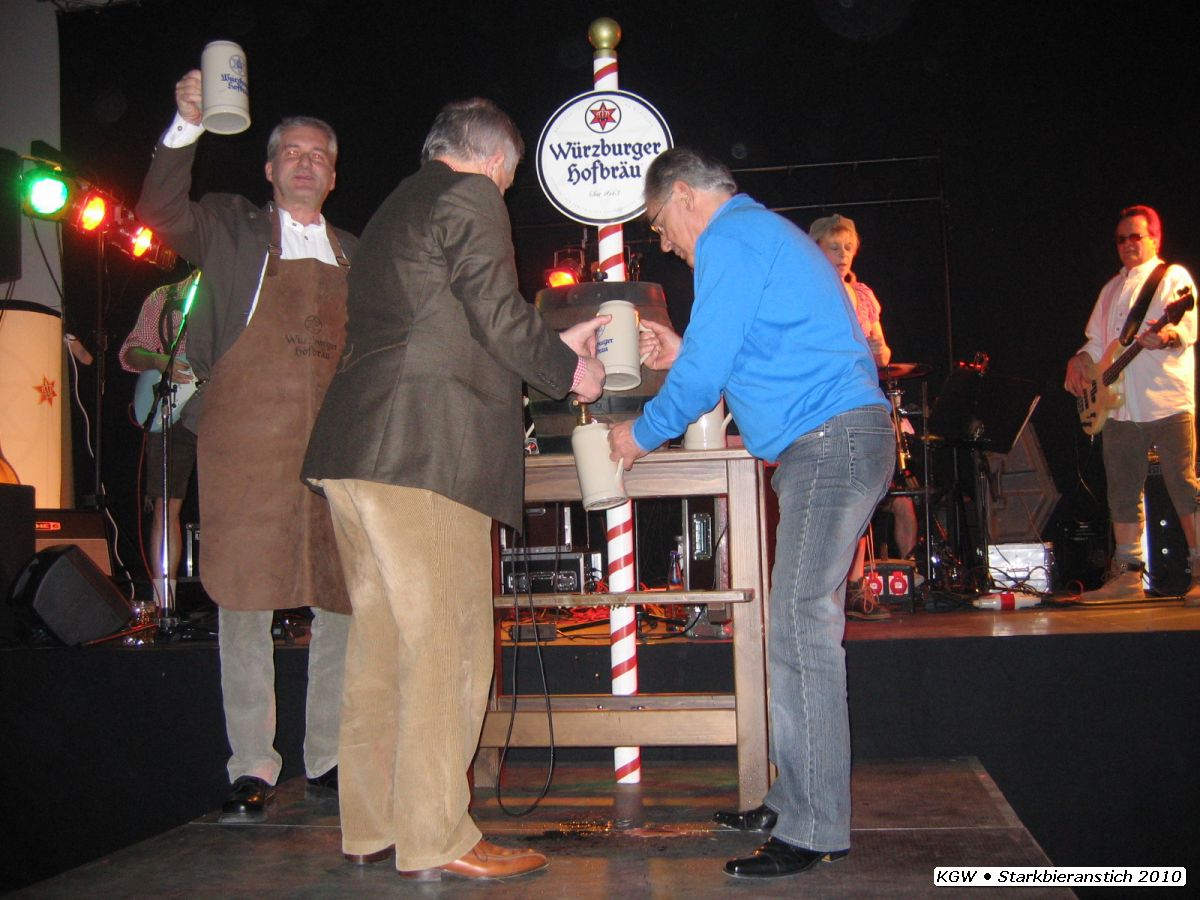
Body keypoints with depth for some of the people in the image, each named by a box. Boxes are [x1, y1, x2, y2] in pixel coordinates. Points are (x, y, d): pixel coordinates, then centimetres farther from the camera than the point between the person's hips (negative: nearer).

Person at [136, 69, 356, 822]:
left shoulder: (354, 256, 20)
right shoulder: (231, 230, 13)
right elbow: (160, 213, -4)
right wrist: (187, 126, -14)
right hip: (245, 441, -3)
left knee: (344, 600, 3)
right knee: (244, 599, -1)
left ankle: (329, 758, 15)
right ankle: (254, 766, 8)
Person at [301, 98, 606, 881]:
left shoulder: (396, 208, 27)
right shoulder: (472, 198, -1)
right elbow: (498, 316, -9)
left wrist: (556, 344, 31)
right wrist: (569, 369, 7)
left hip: (356, 449, 10)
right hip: (427, 451, -10)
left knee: (381, 638, 12)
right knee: (445, 645, -5)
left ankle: (372, 827, 19)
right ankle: (435, 840, -1)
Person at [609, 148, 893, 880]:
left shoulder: (729, 239, -7)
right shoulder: (766, 233, 26)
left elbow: (704, 371, -11)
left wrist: (643, 434, 4)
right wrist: (685, 354, 26)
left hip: (829, 442, -11)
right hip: (837, 441, 11)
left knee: (802, 633, -11)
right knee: (803, 628, 12)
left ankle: (813, 832, -7)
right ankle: (798, 803, 20)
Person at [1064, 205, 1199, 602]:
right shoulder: (1111, 289, 22)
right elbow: (1097, 342, 27)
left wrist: (1167, 336, -34)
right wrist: (1080, 360, 7)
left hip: (1168, 402, -7)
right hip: (1119, 407, 7)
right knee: (1123, 493, 7)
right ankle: (1127, 575, 14)